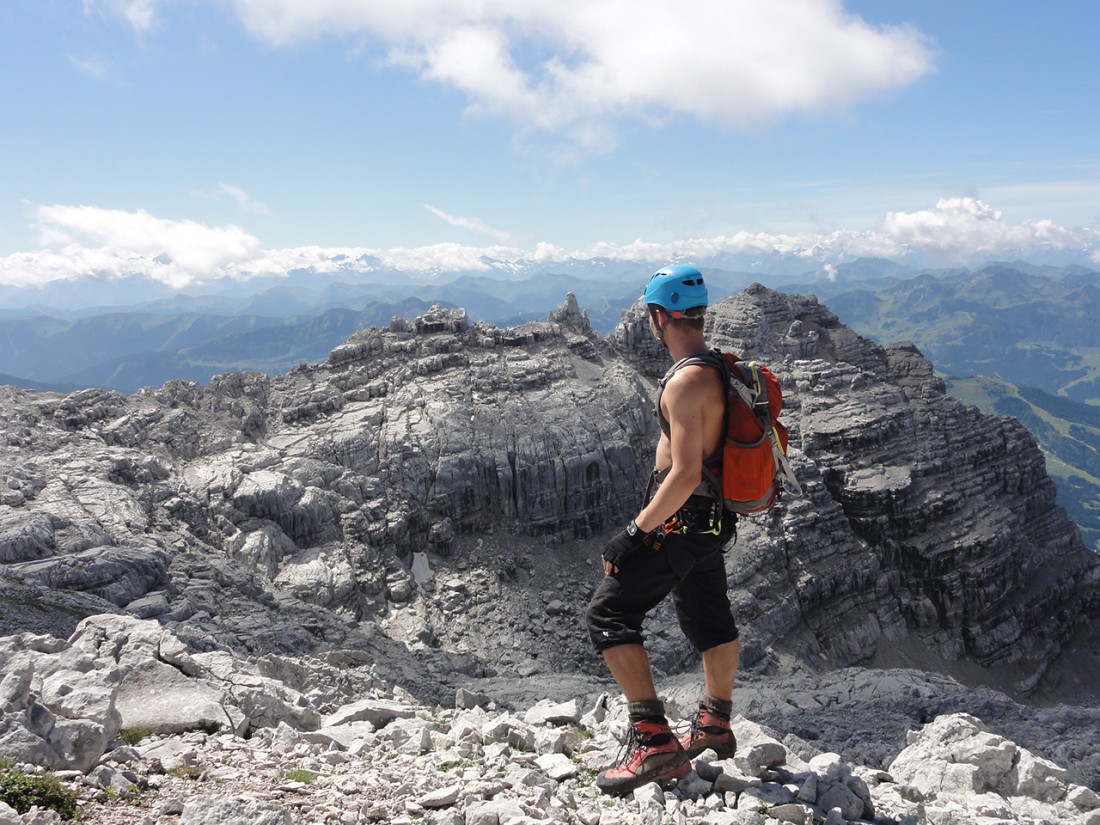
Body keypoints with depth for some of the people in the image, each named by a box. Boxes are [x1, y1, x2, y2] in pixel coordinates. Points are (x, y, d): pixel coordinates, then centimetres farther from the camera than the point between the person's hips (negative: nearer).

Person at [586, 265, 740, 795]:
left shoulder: (685, 382, -23)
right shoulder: (722, 370, 8)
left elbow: (685, 475, -28)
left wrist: (634, 533, -23)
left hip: (680, 520, -10)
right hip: (713, 520, 10)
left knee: (608, 615, -6)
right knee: (709, 619, 22)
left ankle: (652, 737, -8)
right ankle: (715, 726, 39)